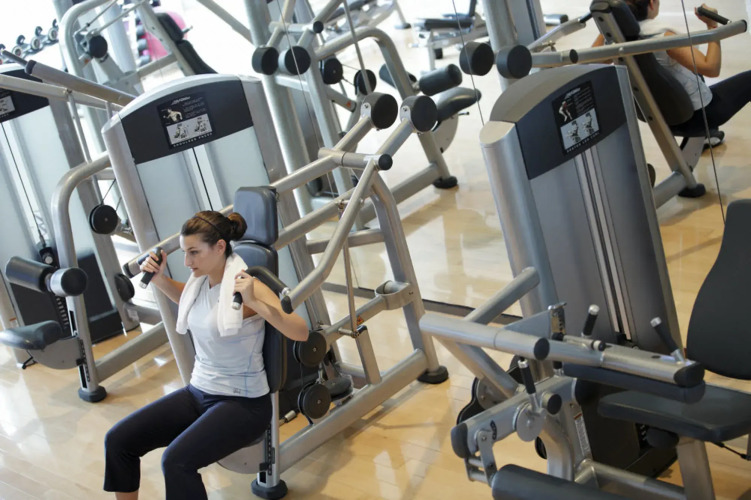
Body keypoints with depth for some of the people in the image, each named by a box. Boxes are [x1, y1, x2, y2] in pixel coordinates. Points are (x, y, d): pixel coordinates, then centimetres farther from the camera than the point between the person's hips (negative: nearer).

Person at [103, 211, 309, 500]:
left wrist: (255, 302, -39)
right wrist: (159, 279, 10)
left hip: (244, 402, -8)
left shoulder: (246, 287, -19)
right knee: (118, 440, -4)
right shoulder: (200, 281, 2)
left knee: (177, 460, -30)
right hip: (198, 392, 8)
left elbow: (301, 332, -27)